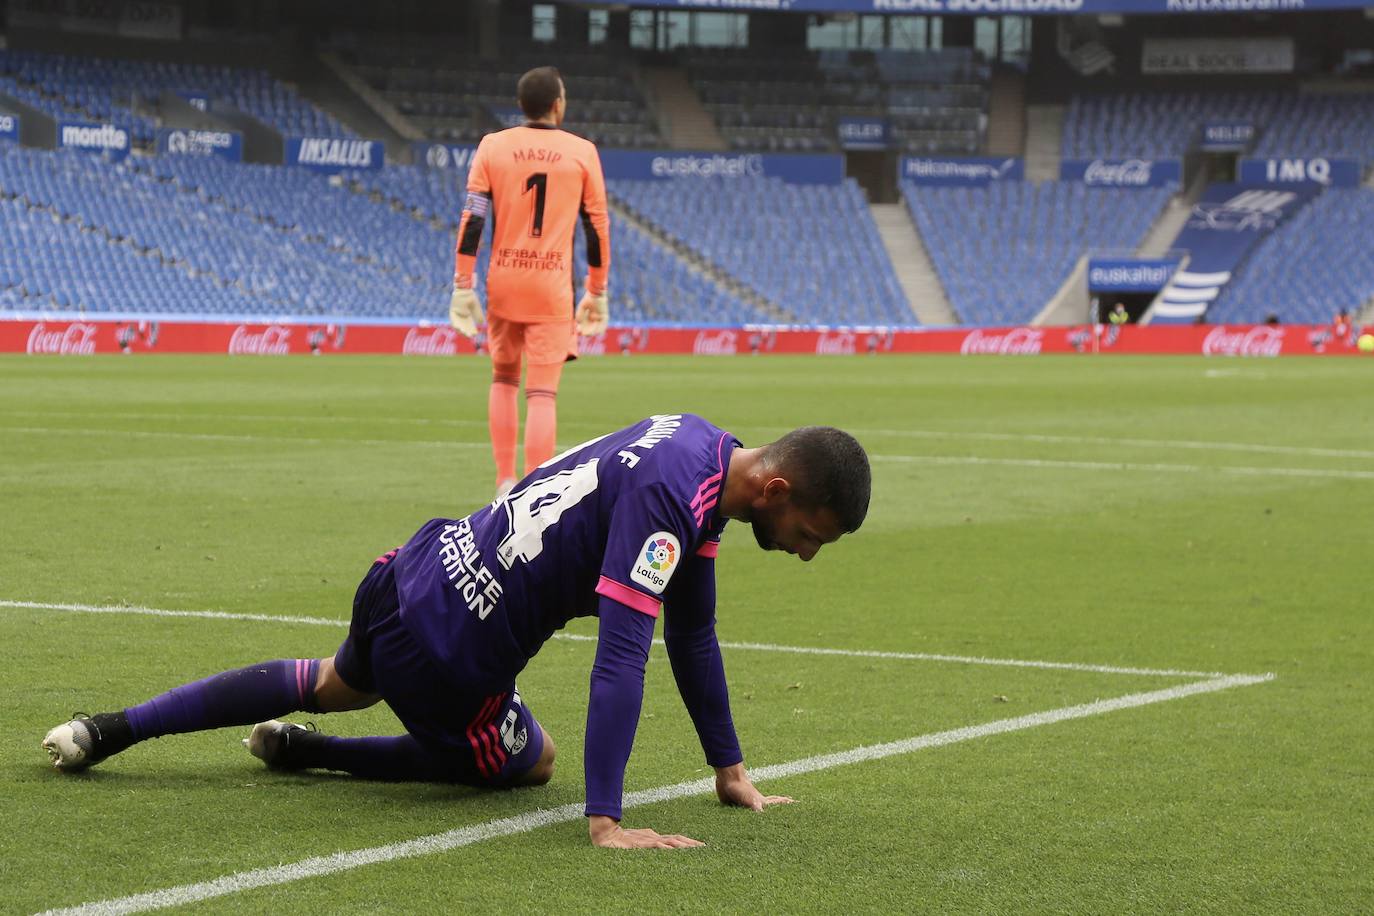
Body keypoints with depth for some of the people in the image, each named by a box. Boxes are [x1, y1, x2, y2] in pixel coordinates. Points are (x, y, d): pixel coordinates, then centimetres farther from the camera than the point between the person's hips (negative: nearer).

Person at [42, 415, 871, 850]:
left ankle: (114, 729, 35)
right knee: (527, 764, 19)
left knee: (335, 686, 37)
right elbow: (620, 658, -34)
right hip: (448, 651, -9)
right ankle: (307, 753, 19)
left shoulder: (703, 451, 2)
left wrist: (730, 768, 13)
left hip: (417, 569, 9)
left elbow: (693, 633, 11)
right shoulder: (671, 496, -28)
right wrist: (605, 821, -36)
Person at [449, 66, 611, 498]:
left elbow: (472, 219, -3)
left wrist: (463, 286, -1)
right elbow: (597, 226, 3)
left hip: (503, 283, 2)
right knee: (542, 393, -3)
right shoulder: (582, 152, 0)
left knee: (504, 378, 19)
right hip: (553, 286, -2)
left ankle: (505, 482, 18)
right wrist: (597, 292, 12)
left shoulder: (492, 146, 2)